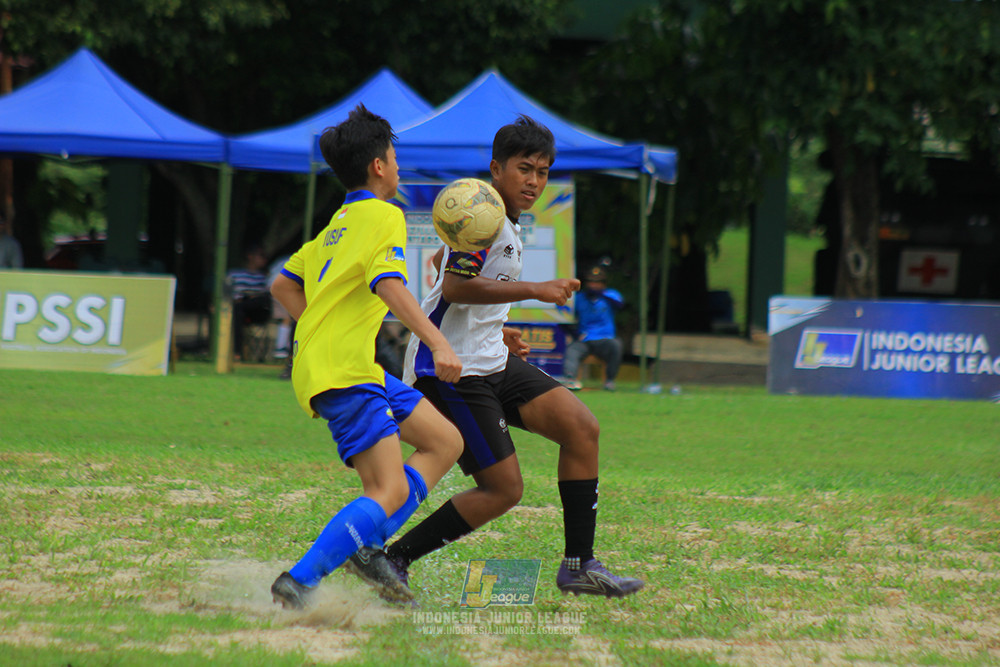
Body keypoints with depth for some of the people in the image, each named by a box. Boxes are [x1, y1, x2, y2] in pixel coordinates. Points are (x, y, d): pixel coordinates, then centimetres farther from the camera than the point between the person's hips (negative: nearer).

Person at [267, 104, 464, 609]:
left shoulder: (338, 224, 23)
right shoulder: (383, 216, -5)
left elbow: (284, 285, 28)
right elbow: (389, 286, -21)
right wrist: (438, 344, -29)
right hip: (344, 372, -10)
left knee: (445, 443, 11)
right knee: (390, 492, -17)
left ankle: (367, 548, -1)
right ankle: (299, 582, -26)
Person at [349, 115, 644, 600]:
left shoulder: (505, 222, 18)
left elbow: (441, 264, 29)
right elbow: (454, 287, -26)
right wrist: (537, 290, -27)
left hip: (490, 361, 10)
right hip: (451, 370, -10)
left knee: (582, 428, -2)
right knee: (503, 489, -11)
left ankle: (579, 566, 1)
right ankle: (389, 559, -3)